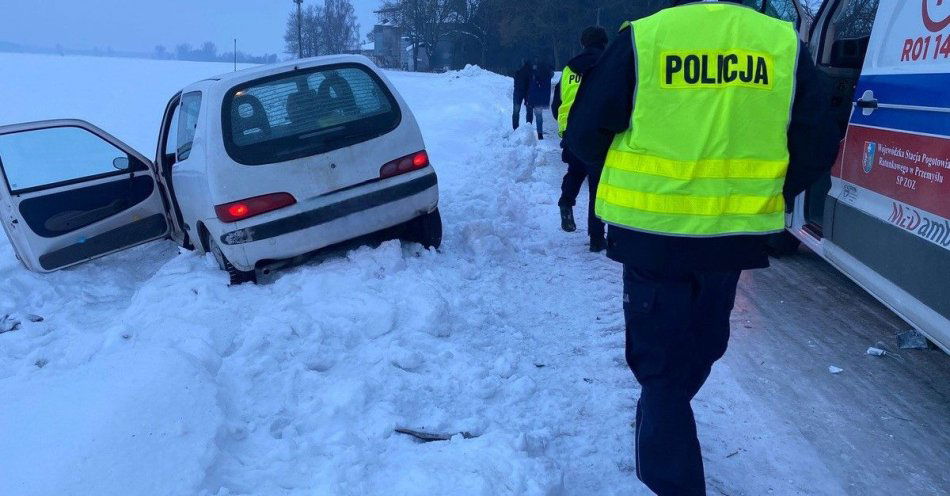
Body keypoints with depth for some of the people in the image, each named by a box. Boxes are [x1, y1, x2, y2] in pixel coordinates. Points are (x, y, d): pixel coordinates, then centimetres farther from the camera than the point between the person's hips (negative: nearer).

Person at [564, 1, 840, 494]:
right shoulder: (785, 44, 0)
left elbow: (586, 133, -6)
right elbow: (817, 145, 3)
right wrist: (759, 197, 16)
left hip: (652, 234, -3)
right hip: (734, 237, 4)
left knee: (660, 358, 10)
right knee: (699, 346, 26)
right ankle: (661, 423, 49)